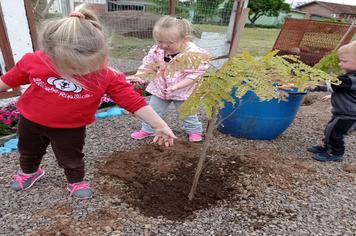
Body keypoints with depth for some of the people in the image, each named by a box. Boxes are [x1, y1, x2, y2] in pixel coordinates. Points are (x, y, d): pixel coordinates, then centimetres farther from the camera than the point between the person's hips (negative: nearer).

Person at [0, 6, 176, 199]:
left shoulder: (107, 77, -29)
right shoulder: (33, 61, -23)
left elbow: (134, 101, -26)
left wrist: (160, 126, -26)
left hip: (70, 128, -3)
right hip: (30, 121, 3)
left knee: (71, 159, 17)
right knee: (28, 151, 29)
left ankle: (77, 182, 47)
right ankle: (29, 172, 61)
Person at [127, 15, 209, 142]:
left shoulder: (193, 53, -26)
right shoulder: (156, 50, -11)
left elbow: (194, 75, -25)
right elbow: (147, 64, 0)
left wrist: (177, 86, -34)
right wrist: (138, 76, -20)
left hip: (182, 92, -4)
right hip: (160, 90, 4)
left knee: (187, 113, 14)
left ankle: (194, 130, 40)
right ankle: (147, 130, 37)